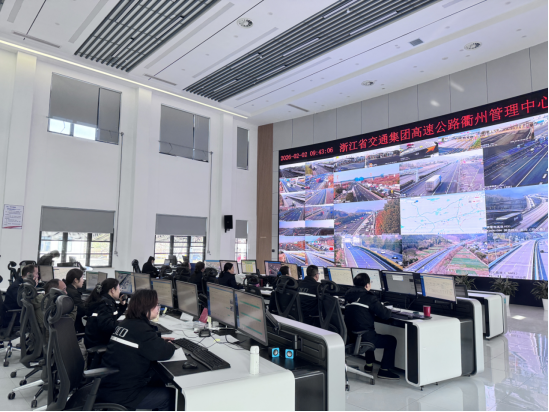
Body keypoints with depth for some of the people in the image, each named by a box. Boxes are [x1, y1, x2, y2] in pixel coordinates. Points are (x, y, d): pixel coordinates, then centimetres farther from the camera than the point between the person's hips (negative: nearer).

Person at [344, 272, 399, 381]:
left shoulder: (349, 295, 7)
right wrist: (387, 311, 9)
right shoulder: (369, 297, -15)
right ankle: (384, 370, 13)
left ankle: (369, 364, 42)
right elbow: (385, 315, -13)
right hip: (363, 338, -8)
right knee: (391, 340, 12)